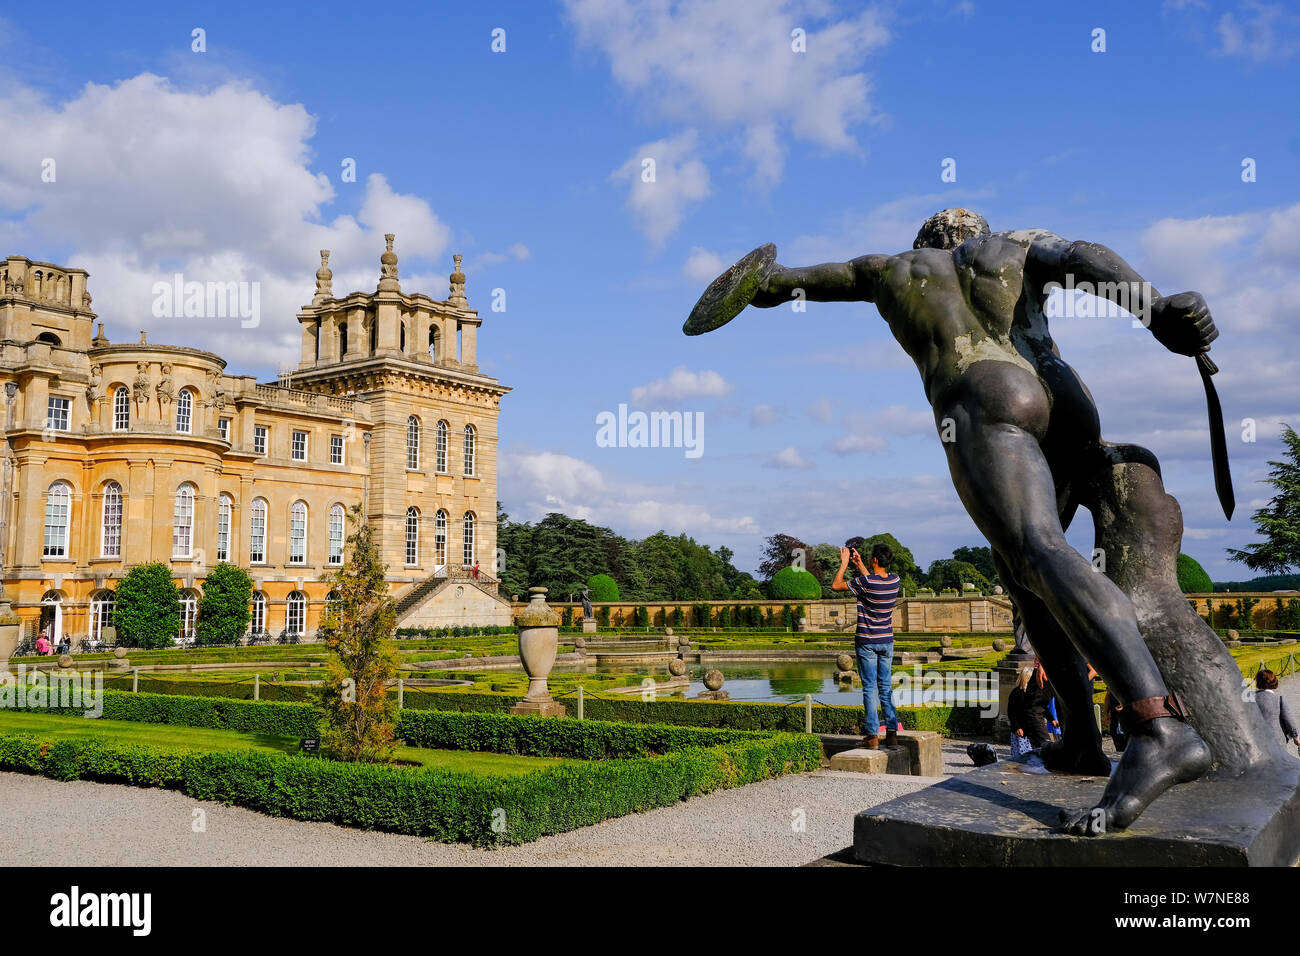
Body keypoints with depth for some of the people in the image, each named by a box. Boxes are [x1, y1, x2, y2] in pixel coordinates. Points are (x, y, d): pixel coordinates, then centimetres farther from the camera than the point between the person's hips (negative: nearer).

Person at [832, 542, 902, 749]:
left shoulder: (864, 582, -19)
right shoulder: (895, 581, -1)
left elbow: (835, 585, -7)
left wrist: (845, 562, 2)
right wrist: (859, 564, 22)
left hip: (866, 642, -5)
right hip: (887, 641, 5)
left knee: (870, 688, -1)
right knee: (886, 687, 12)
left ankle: (873, 735, -1)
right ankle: (892, 732, 11)